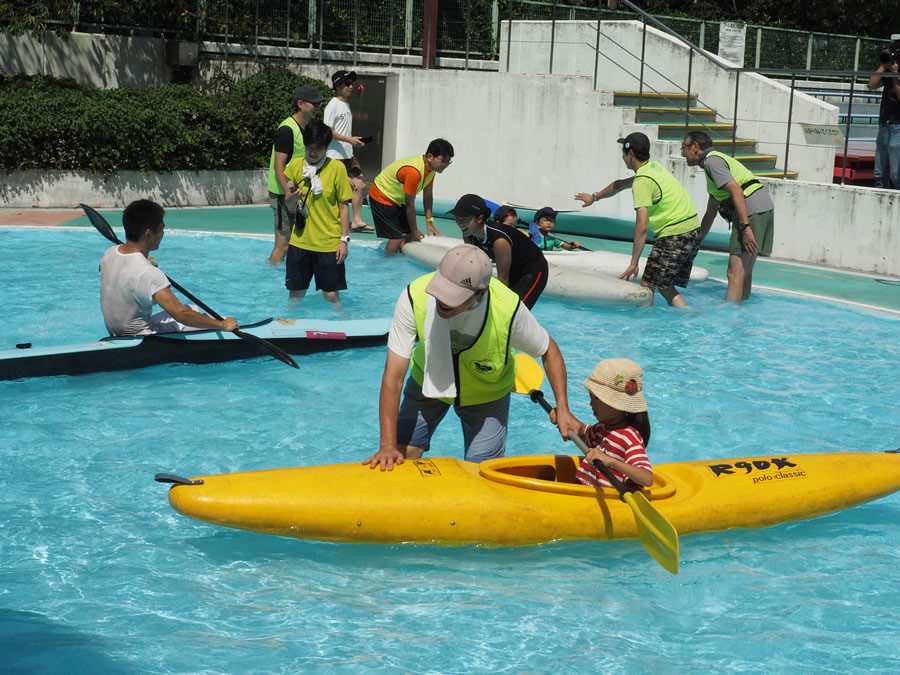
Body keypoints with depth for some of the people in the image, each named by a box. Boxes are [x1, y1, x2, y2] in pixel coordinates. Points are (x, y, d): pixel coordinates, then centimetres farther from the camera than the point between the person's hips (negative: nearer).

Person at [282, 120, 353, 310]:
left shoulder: (337, 168, -6)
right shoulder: (296, 165, 2)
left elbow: (344, 206, -3)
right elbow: (288, 205, 6)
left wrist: (344, 239, -8)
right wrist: (292, 197, -18)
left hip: (329, 243, -3)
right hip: (300, 242, 3)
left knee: (331, 294, 2)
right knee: (296, 292, 10)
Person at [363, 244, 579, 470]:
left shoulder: (509, 309, -34)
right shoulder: (415, 297, -35)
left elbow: (548, 350, -13)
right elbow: (393, 377, -32)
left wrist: (562, 408, -23)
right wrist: (387, 445, -37)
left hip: (487, 394, -1)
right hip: (427, 382, 1)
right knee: (401, 458, -3)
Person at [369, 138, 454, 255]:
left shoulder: (431, 167, -9)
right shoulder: (414, 172, -36)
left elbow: (428, 195, 1)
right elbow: (410, 204, -26)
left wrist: (429, 223, -1)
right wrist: (415, 230, -14)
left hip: (397, 200, 9)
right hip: (381, 197, -9)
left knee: (408, 235, 6)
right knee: (396, 239, -13)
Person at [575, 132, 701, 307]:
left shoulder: (642, 181, -15)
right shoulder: (654, 167, 15)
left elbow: (641, 227, -21)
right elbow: (620, 184, 34)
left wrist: (634, 263, -18)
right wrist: (595, 197, 48)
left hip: (675, 236, -9)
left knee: (647, 286, -3)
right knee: (665, 287, 15)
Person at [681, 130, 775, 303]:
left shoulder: (712, 161, -5)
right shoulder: (717, 159, 28)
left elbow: (736, 191, -19)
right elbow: (710, 212, 33)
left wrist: (745, 227, -25)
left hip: (752, 209, -10)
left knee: (735, 271, -13)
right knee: (744, 269, 16)